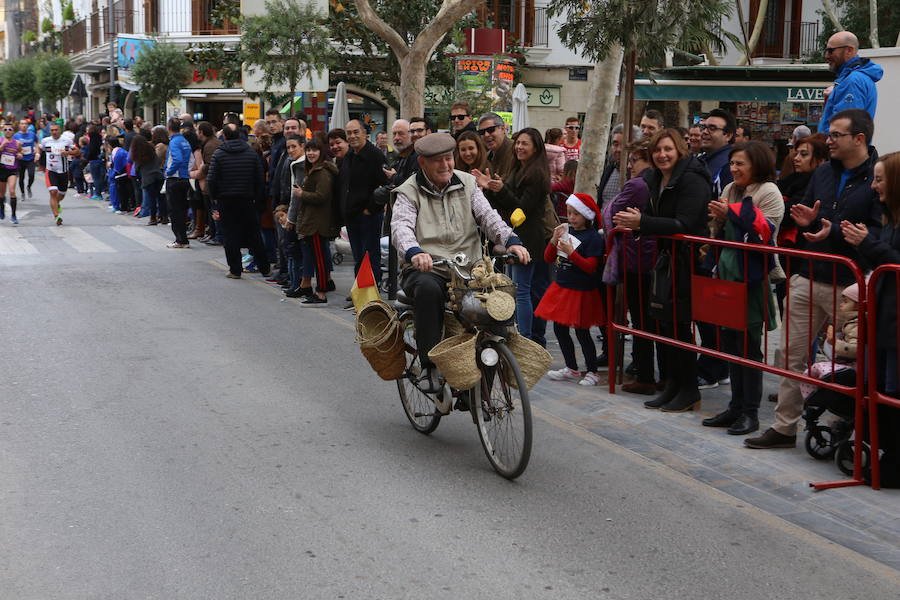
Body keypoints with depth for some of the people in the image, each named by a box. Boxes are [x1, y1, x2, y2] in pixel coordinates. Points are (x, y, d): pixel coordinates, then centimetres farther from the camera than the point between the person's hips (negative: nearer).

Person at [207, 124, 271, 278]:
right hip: (247, 201, 2)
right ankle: (264, 268, 12)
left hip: (226, 200, -2)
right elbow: (261, 179, 0)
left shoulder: (218, 154, -6)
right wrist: (257, 198, 8)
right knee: (254, 235, 9)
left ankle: (235, 270, 4)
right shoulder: (251, 152, 1)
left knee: (230, 236, 4)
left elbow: (211, 180, -9)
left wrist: (214, 198, 3)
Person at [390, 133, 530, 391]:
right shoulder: (409, 192, 3)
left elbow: (488, 216, 4)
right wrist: (414, 252, -37)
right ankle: (429, 366, -32)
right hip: (426, 269, -3)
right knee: (428, 288, -38)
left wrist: (511, 241, -16)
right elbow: (401, 227, -14)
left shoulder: (467, 183, 14)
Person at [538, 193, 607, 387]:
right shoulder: (566, 231, 6)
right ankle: (572, 369, 26)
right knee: (559, 329, 12)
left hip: (581, 291, -7)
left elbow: (590, 267, -19)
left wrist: (571, 253, -29)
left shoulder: (593, 238, -12)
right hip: (561, 287, 7)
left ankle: (592, 372, 14)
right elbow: (548, 259, 7)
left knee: (582, 333, 0)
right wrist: (554, 240, -10)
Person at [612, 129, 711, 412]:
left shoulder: (692, 180, -15)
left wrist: (642, 222, -28)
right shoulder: (655, 178, 12)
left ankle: (689, 390, 7)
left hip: (687, 260, -8)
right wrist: (633, 220, -4)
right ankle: (672, 386, 20)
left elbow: (684, 224, -23)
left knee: (678, 324, -4)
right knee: (665, 323, 10)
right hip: (666, 259, 8)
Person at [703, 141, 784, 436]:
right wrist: (719, 220, 0)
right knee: (730, 342, 12)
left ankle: (750, 412, 6)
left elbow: (763, 234, -19)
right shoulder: (730, 190, 14)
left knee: (748, 345, -3)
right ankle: (736, 406, 21)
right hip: (728, 273, 8)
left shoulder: (768, 192, -9)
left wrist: (731, 214, -18)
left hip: (753, 277, -8)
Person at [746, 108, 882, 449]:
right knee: (791, 352, 7)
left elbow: (879, 234, -15)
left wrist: (834, 232, -23)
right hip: (807, 279, 6)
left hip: (848, 286, -6)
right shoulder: (823, 173, 12)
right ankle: (785, 427, 16)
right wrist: (805, 221, -1)